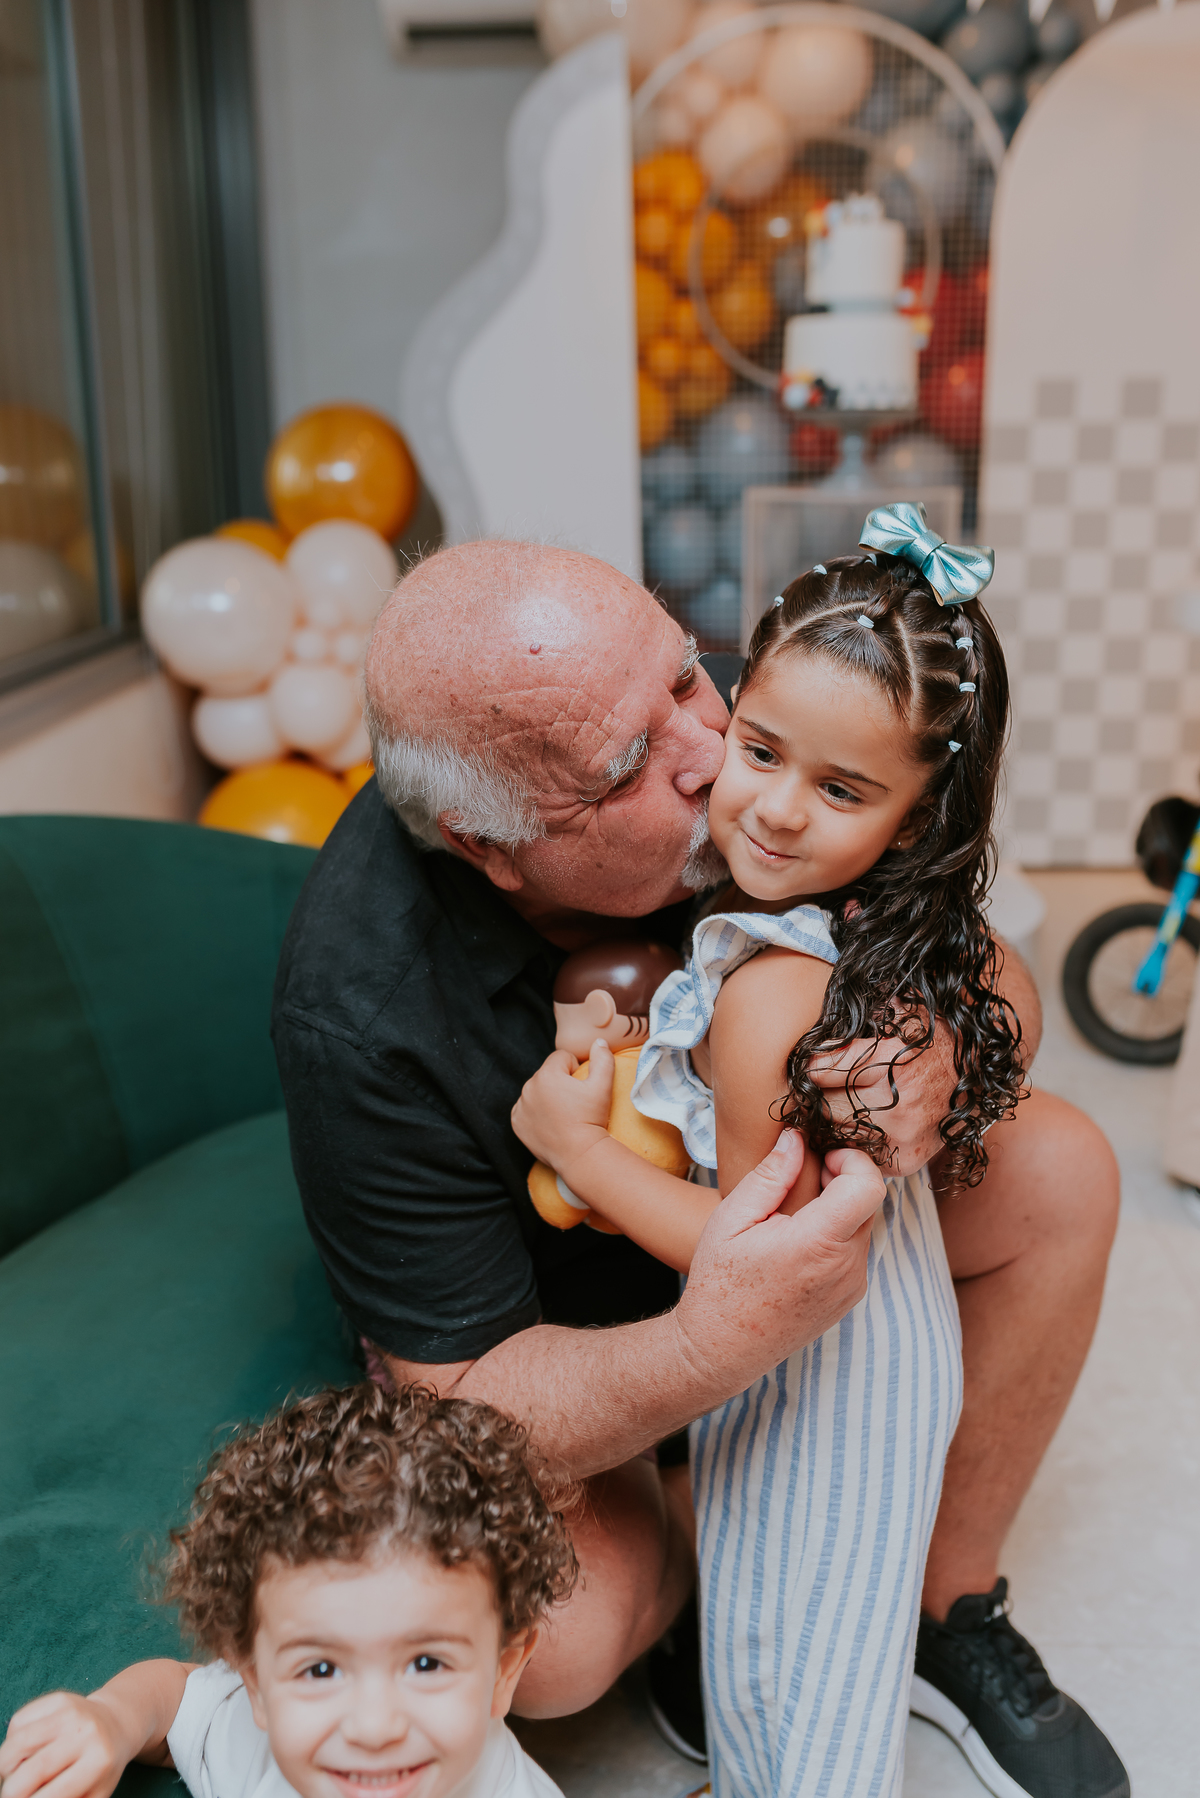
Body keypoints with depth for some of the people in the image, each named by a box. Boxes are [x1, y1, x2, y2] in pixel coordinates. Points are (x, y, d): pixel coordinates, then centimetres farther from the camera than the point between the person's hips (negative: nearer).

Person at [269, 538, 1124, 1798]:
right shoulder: (363, 1020, -36)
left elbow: (998, 983, -12)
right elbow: (463, 1402, -28)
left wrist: (950, 1054, -37)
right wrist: (716, 1344, -47)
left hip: (764, 1194, 5)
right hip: (533, 1304, -4)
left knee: (1058, 1172, -10)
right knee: (550, 1639, -29)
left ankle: (950, 1601, 8)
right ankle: (701, 1584, 11)